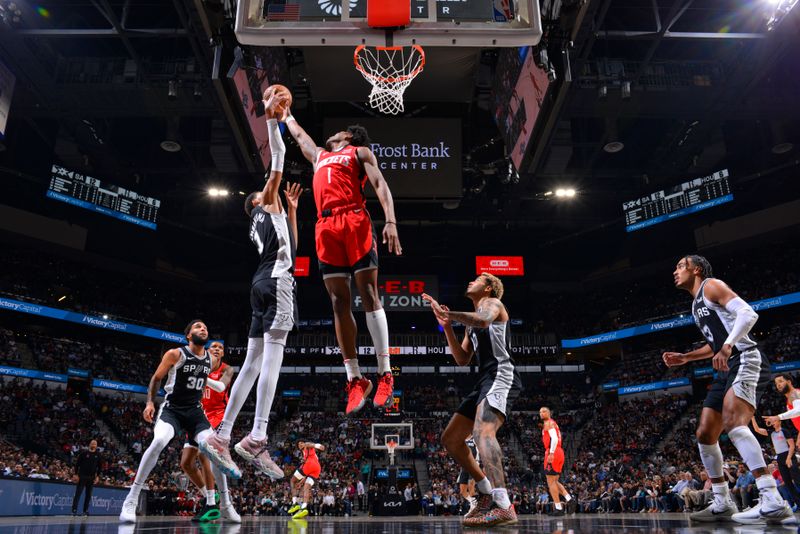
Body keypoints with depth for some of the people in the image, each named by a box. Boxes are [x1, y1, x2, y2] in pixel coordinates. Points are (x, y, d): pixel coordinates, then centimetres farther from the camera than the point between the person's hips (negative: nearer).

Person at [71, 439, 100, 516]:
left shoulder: (98, 454, 5)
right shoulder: (84, 453, -2)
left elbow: (99, 466, 8)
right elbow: (77, 464, -1)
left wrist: (97, 476, 1)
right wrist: (76, 474, -8)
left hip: (91, 477, 3)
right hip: (82, 476, -3)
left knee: (88, 495, 6)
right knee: (78, 493, -6)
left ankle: (85, 510, 12)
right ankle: (74, 510, -6)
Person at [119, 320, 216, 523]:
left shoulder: (211, 359, 4)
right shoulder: (175, 354, -10)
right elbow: (156, 378, -1)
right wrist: (150, 402, -10)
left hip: (195, 410, 5)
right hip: (172, 409, -4)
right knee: (158, 442, -32)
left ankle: (213, 503, 0)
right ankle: (131, 501, -21)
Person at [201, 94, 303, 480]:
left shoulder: (270, 217, 31)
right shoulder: (267, 203, 11)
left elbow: (291, 247, 41)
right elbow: (279, 155, 7)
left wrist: (292, 210, 41)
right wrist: (271, 119, 13)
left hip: (265, 284, 9)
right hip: (277, 282, -9)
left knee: (252, 364, 4)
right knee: (272, 357, -17)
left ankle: (221, 437, 2)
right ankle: (256, 439, -23)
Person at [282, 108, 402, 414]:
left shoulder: (360, 152, 16)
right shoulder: (319, 156, 34)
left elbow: (380, 185, 1)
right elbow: (299, 136, 54)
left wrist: (390, 221, -14)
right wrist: (286, 115, 66)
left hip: (355, 222, -5)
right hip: (326, 228, 5)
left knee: (369, 296, -11)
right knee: (339, 303, -3)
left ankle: (385, 374, -12)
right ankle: (355, 379, -2)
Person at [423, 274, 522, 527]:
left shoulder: (493, 302, 3)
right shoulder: (472, 323, 29)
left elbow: (483, 319, -23)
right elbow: (462, 359, 23)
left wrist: (444, 311, -17)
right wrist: (447, 326, 13)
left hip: (501, 376, -10)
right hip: (485, 382, 10)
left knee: (482, 431, -33)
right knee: (450, 439, 9)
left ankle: (504, 506, -41)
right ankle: (487, 492, 15)